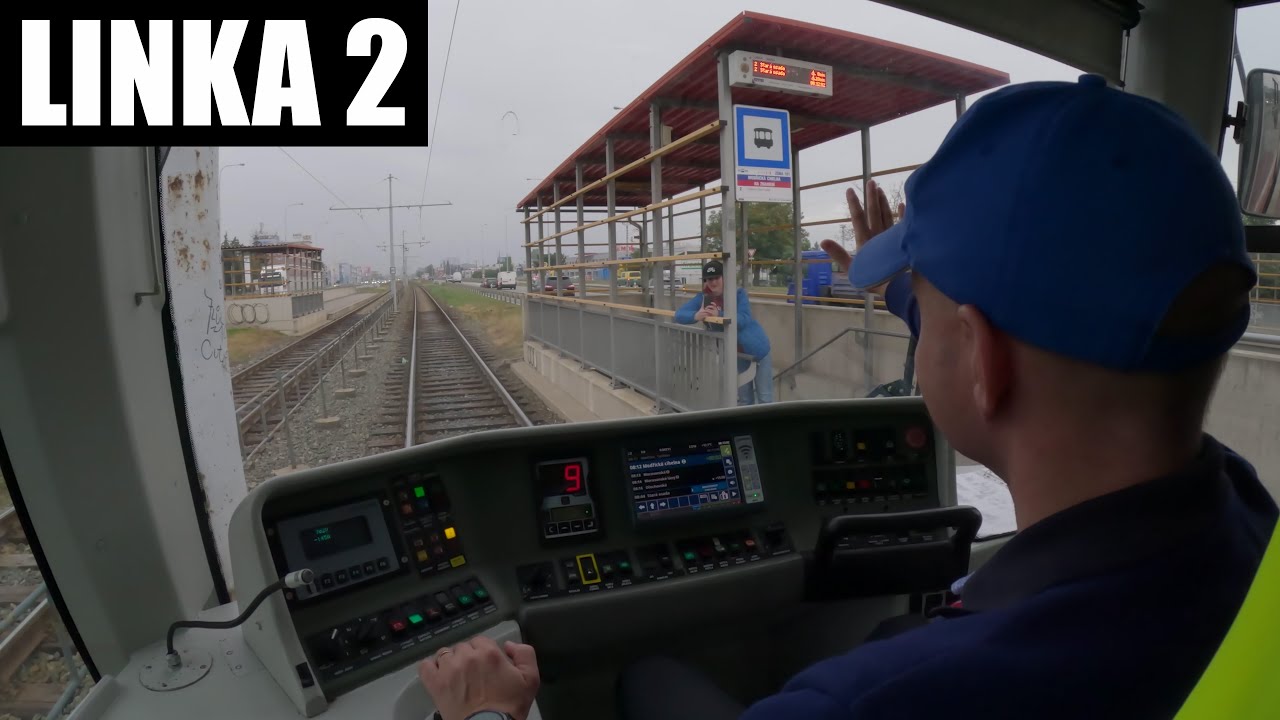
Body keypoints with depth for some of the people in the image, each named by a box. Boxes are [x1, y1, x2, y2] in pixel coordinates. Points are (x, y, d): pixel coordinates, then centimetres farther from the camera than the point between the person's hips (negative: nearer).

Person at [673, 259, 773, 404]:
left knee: (764, 398, 6)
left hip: (759, 350, -3)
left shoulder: (739, 293, -12)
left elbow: (744, 319, -26)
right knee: (745, 400, 15)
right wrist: (696, 316, -36)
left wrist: (719, 315, -42)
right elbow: (679, 314, -14)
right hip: (739, 356, 3)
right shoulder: (703, 298, -5)